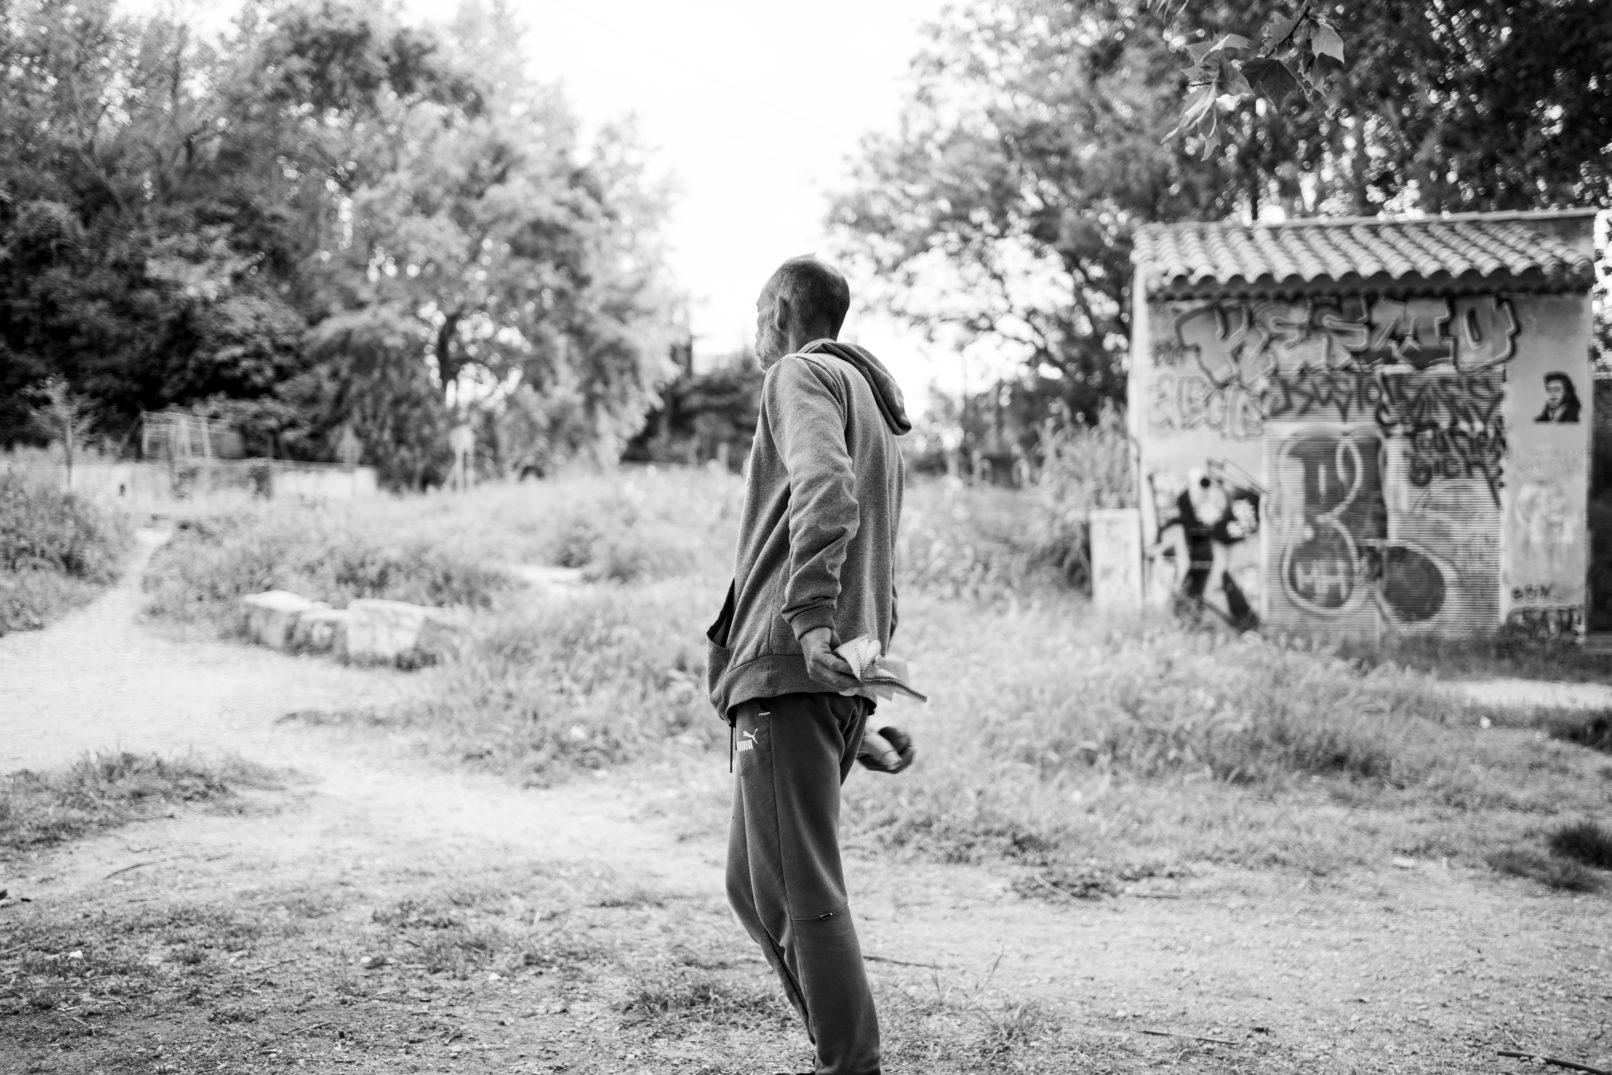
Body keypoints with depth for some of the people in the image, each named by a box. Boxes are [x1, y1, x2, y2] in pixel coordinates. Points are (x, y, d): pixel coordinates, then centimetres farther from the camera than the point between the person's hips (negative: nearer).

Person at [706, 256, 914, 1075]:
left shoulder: (802, 376, 0)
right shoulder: (875, 412, 29)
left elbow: (824, 490, -22)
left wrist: (809, 617, -30)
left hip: (789, 668, -10)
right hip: (833, 675, 10)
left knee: (801, 891, -9)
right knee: (754, 886, 15)